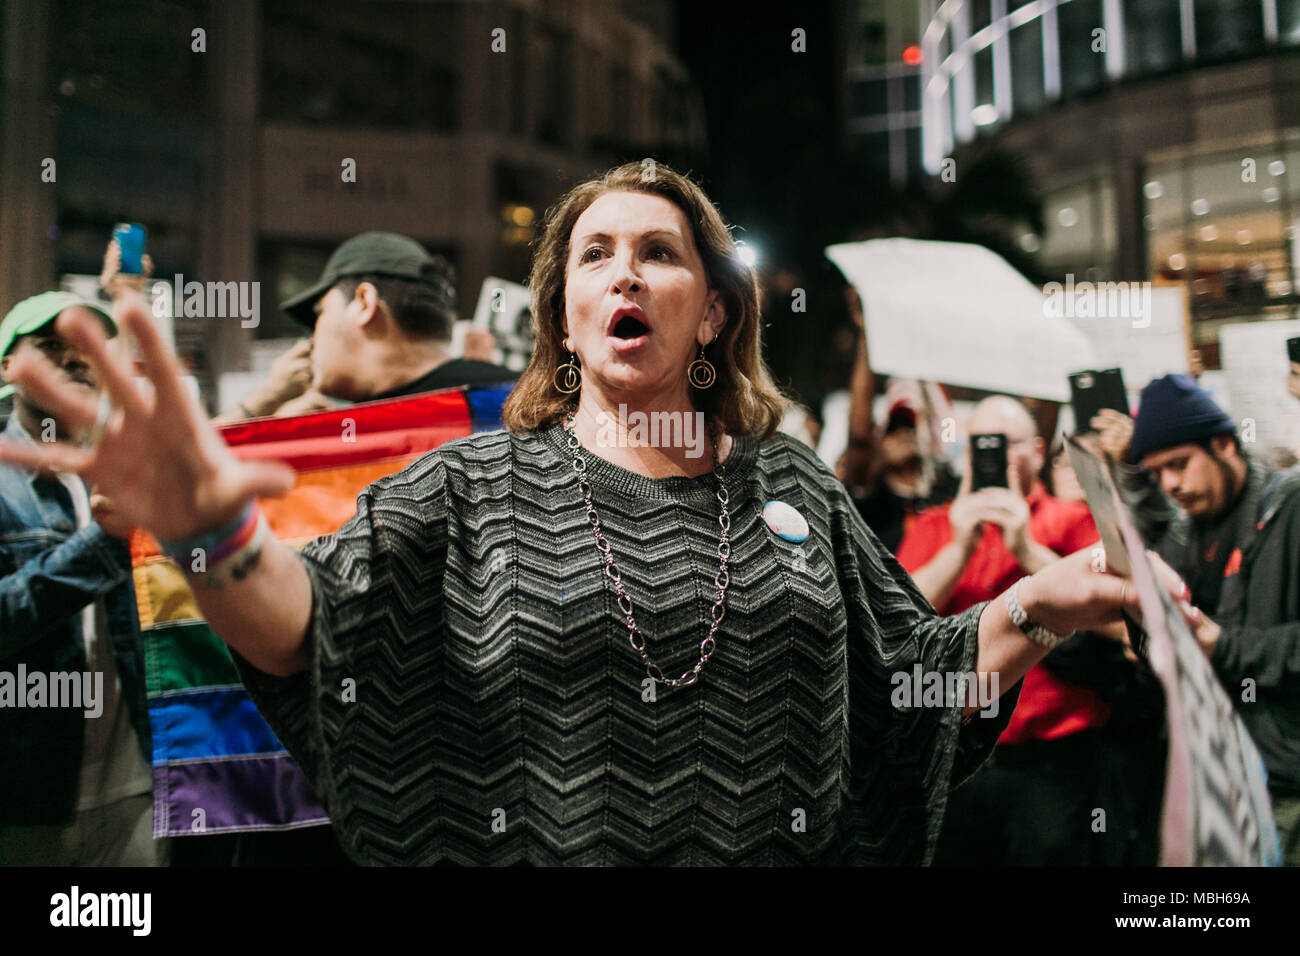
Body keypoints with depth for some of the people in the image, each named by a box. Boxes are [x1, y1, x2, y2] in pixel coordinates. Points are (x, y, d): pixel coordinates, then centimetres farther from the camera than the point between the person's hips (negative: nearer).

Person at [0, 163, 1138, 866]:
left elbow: (922, 682, 8)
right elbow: (317, 616, -18)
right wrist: (212, 533, -38)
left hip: (783, 851, 2)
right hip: (530, 845, -1)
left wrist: (1025, 613, -10)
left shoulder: (791, 482, 5)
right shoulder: (478, 486, -2)